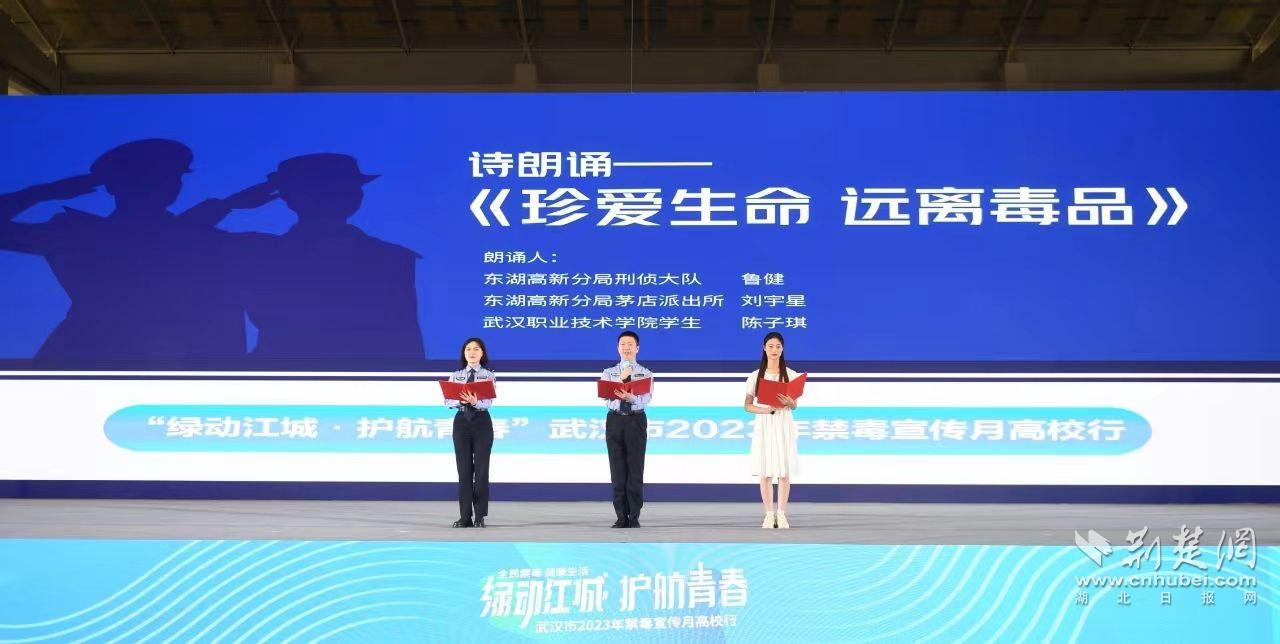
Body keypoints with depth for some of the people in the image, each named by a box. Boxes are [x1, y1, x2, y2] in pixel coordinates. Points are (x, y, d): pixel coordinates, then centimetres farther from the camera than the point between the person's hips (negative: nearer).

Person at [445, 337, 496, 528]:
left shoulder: (488, 375, 1)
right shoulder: (456, 376, 8)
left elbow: (489, 402, -12)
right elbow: (447, 402, 1)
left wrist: (475, 401, -32)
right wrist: (461, 401, -19)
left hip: (481, 422, -2)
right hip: (461, 422, 2)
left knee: (481, 469, -1)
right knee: (464, 469, 2)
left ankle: (480, 516, 5)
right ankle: (465, 516, 6)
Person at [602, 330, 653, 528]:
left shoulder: (646, 374, 4)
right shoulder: (609, 373, 9)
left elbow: (646, 399, -13)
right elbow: (606, 398, -7)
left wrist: (630, 397, -32)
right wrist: (621, 379, -11)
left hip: (636, 421, -1)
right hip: (615, 421, 1)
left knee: (636, 471, 0)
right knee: (617, 471, 3)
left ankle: (634, 518, 6)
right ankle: (621, 517, 9)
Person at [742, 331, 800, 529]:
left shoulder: (791, 375, 4)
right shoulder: (755, 376, 3)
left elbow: (794, 405, 6)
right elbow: (747, 405, 4)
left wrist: (789, 402, -17)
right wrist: (762, 409, -15)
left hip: (784, 425, 0)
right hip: (764, 425, 0)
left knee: (784, 471, -1)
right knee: (765, 471, 0)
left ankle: (781, 514, 6)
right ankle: (769, 514, 8)